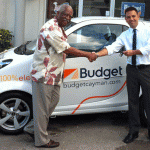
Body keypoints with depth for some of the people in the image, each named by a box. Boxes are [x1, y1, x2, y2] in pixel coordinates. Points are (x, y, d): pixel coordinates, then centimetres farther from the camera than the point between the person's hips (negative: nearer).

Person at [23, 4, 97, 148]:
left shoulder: (58, 28, 17)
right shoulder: (51, 28, -18)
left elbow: (65, 50, 19)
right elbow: (67, 50, -17)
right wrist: (87, 54, -9)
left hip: (53, 74, 11)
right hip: (44, 74, -11)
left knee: (53, 101, 17)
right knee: (42, 107, -1)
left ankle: (32, 128, 29)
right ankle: (42, 140, 10)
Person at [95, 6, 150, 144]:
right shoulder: (125, 35, 9)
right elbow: (112, 47, -3)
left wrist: (133, 52, -13)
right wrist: (97, 54, -18)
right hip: (132, 69, 4)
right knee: (133, 101, 9)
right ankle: (133, 132, 20)